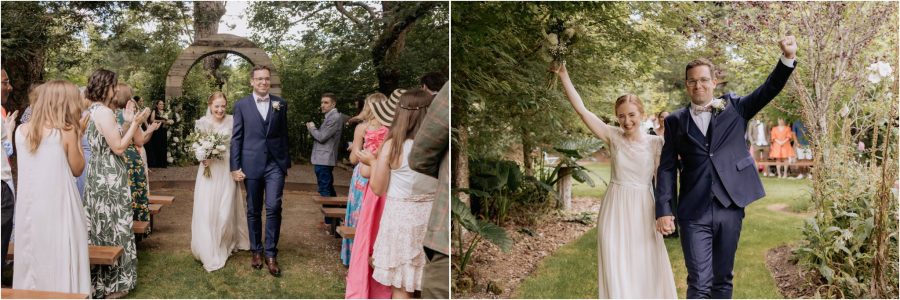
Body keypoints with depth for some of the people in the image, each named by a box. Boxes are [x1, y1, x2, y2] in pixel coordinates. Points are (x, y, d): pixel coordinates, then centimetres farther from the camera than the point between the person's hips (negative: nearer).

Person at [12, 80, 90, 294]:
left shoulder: (22, 131, 4)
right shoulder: (66, 132, -9)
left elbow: (40, 162, 13)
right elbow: (77, 169, -1)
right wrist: (77, 137, 3)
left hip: (29, 206, 5)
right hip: (57, 205, -5)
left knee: (32, 258, 14)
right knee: (59, 261, 2)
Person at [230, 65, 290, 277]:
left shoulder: (280, 104, 5)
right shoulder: (241, 105, 2)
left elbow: (284, 134, 9)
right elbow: (236, 138, 2)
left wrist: (287, 162, 9)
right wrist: (235, 167, -2)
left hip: (275, 164, 0)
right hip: (252, 164, 0)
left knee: (273, 208, -8)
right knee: (253, 211, 9)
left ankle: (271, 254, 3)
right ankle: (256, 251, 23)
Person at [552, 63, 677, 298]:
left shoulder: (656, 142, -2)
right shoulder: (613, 136, -2)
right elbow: (581, 109, -8)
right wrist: (563, 75, -12)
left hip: (642, 211, 0)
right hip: (615, 211, 0)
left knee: (647, 269, 8)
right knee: (616, 270, 4)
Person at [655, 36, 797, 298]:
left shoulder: (734, 108, 9)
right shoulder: (676, 121, 6)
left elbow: (769, 89, -1)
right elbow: (667, 168, 4)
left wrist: (788, 58, -19)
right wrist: (663, 211, -4)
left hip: (730, 208, 2)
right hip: (694, 212, -1)